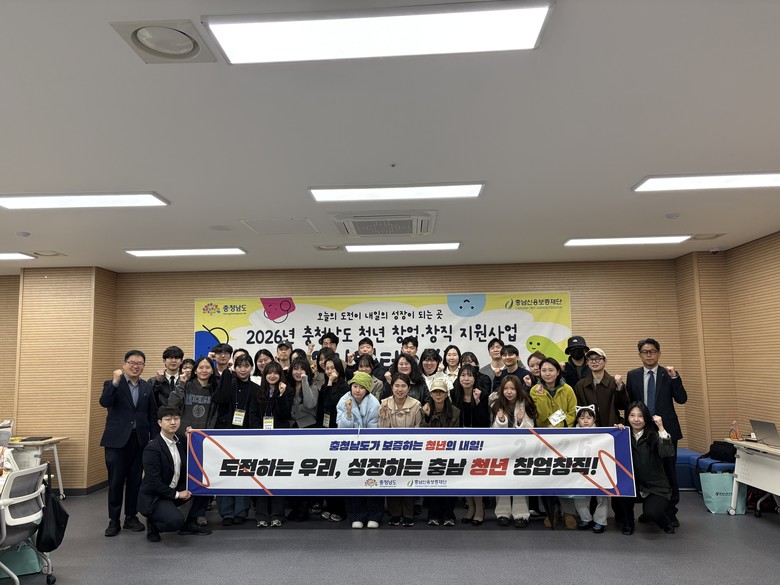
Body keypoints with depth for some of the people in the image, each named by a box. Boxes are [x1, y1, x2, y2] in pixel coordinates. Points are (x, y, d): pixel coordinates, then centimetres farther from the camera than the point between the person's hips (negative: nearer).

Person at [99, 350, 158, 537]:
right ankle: (114, 520, 15)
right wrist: (115, 381, -28)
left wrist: (155, 439, 4)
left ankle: (131, 517, 21)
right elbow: (104, 402, -20)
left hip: (139, 440, 3)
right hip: (117, 440, -3)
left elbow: (152, 415, 9)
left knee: (135, 480, 9)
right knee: (115, 481, 2)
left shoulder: (147, 387, 9)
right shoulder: (112, 384, 0)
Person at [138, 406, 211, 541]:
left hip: (176, 491, 8)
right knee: (176, 521, -31)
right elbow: (154, 483, -22)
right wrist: (176, 494, -16)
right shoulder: (152, 449, -20)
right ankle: (153, 523, 3)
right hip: (154, 498, -8)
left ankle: (190, 524, 7)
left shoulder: (180, 442, 2)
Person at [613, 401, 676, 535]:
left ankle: (666, 521, 12)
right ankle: (627, 523, 1)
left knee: (651, 513, -28)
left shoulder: (654, 435, -5)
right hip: (634, 486, 3)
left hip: (656, 488, -3)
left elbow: (667, 453, -24)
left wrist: (661, 428, -26)